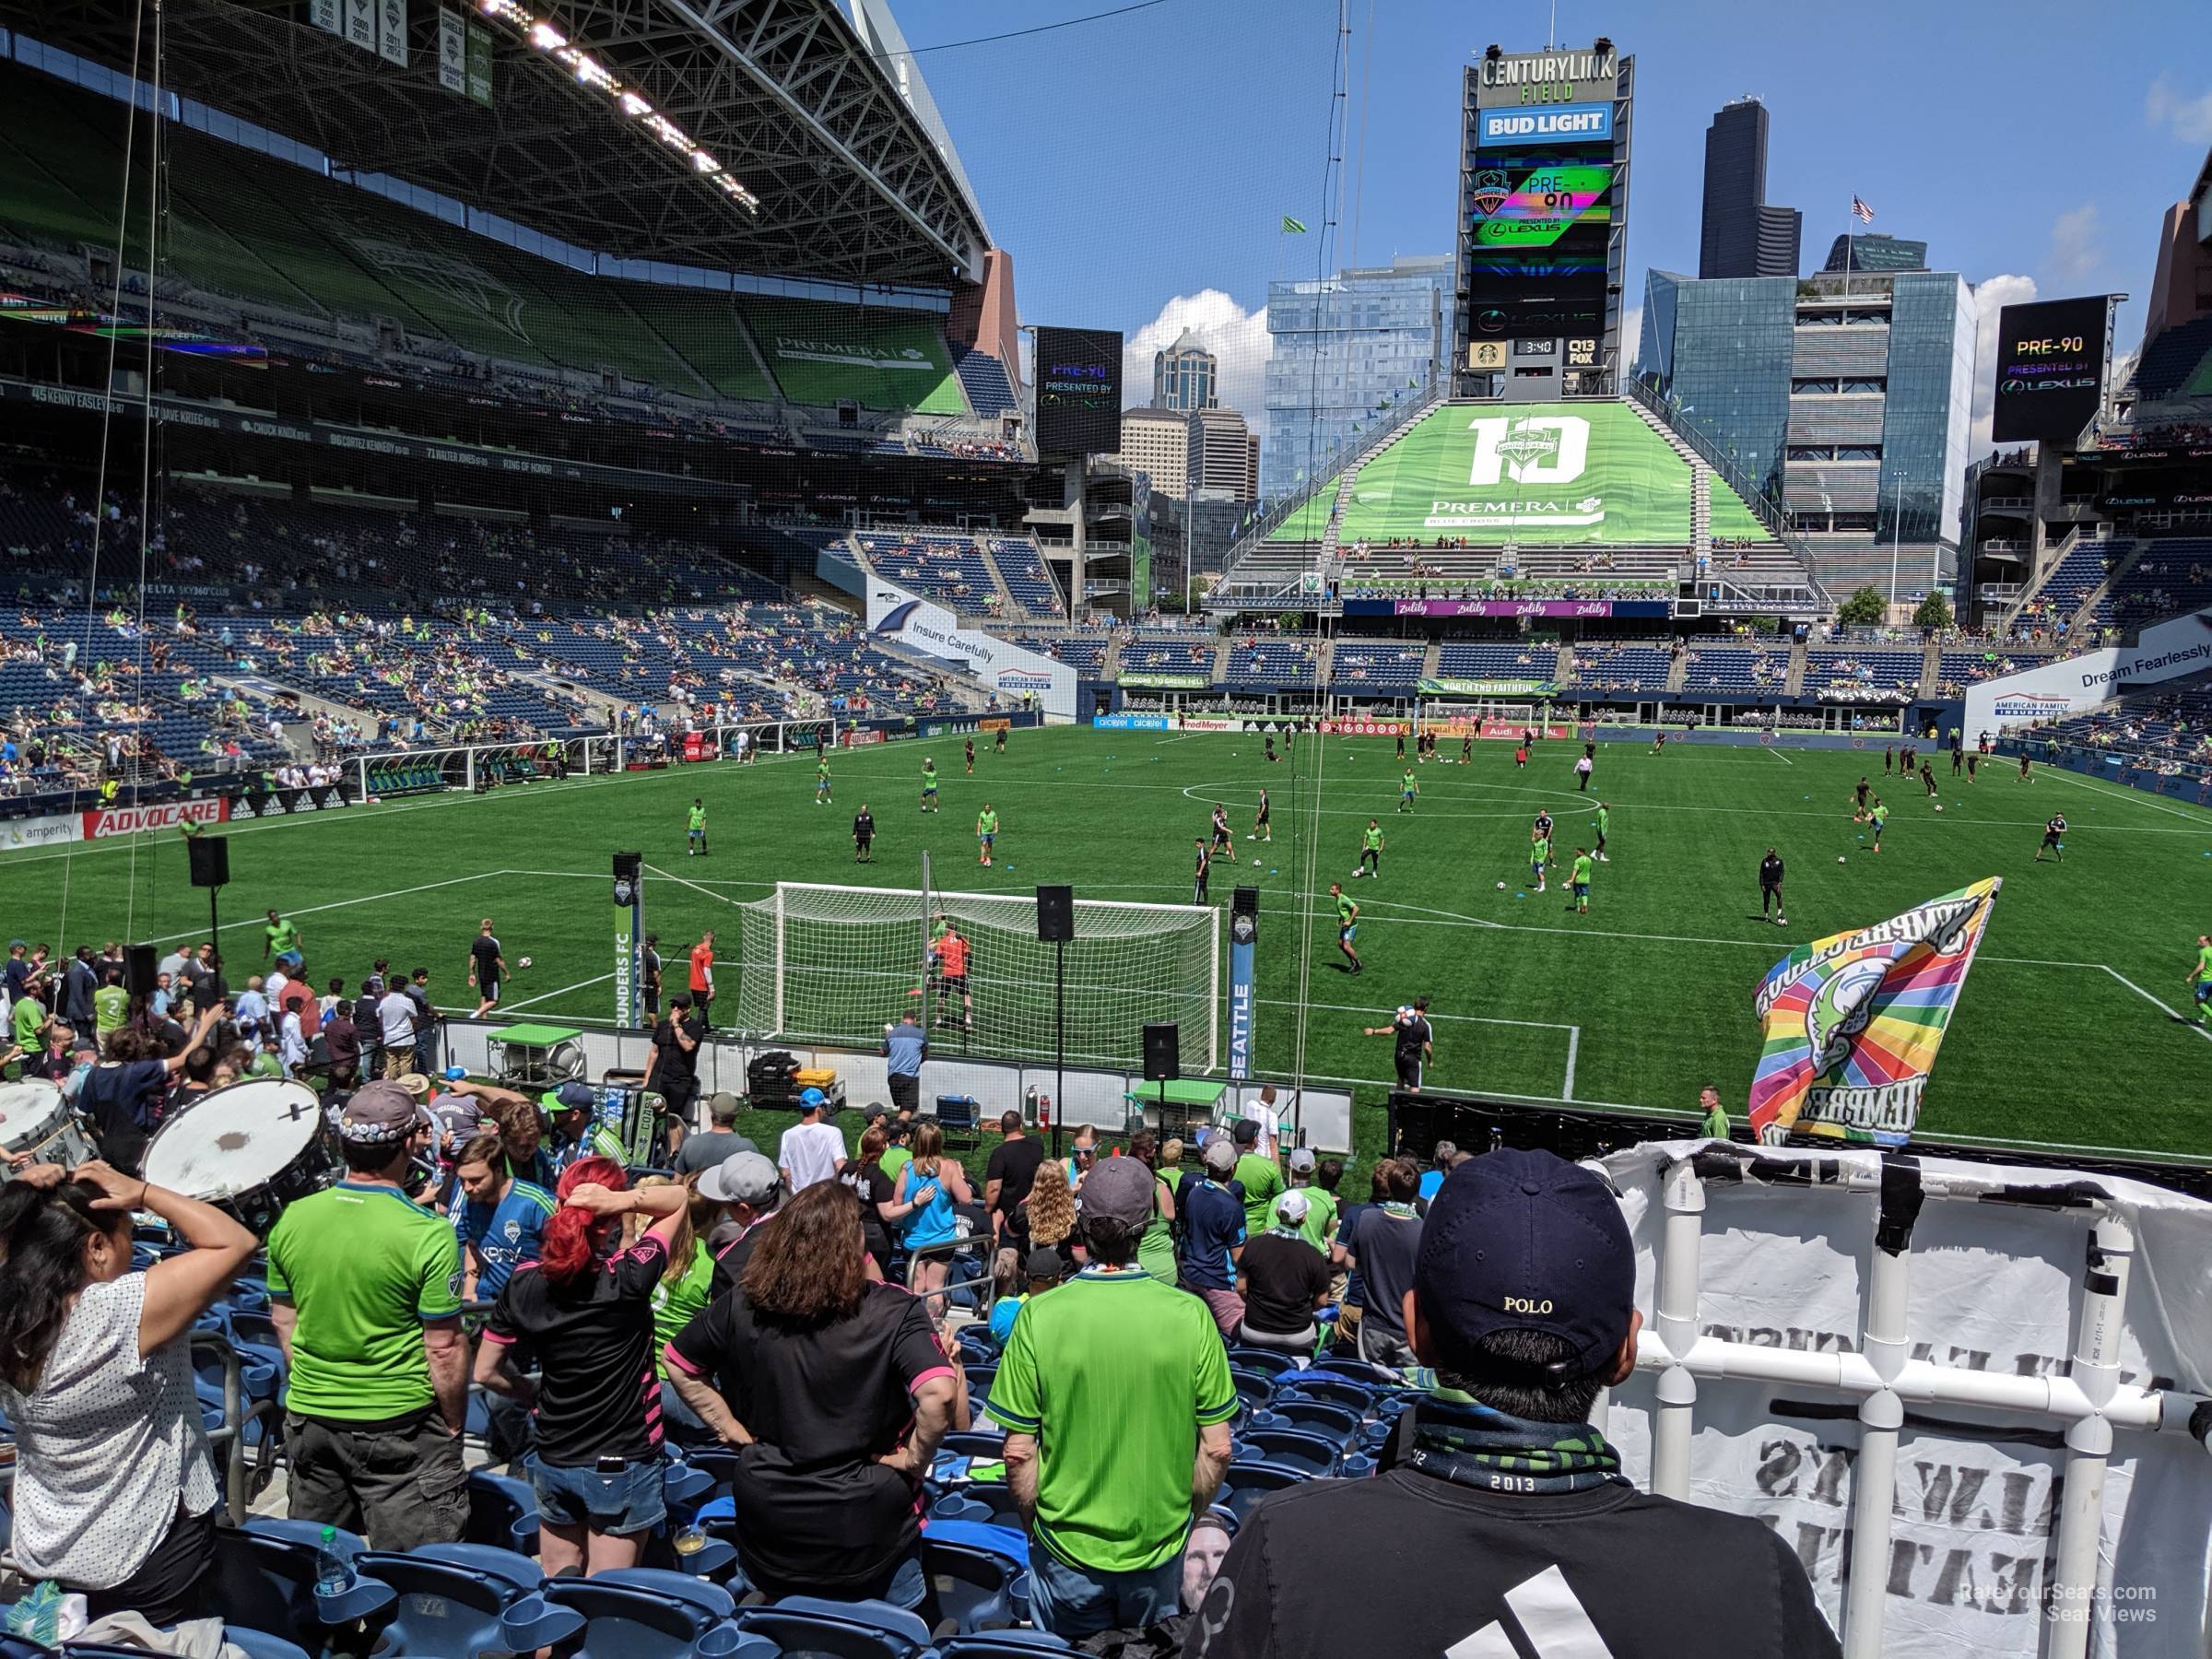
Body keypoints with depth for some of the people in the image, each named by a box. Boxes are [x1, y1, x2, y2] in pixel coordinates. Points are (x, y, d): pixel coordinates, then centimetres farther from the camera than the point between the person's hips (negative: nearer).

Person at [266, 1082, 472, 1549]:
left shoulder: (292, 1218, -4)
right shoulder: (429, 1235, -19)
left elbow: (283, 1321, 8)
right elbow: (444, 1348, -15)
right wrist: (454, 1423, 0)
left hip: (308, 1420, 5)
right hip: (399, 1426, -5)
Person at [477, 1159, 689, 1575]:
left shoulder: (525, 1283, -8)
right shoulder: (627, 1278, -22)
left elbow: (486, 1372, 2)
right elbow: (679, 1197, -11)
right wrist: (623, 1199, -27)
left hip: (553, 1462, 4)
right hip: (623, 1463, -4)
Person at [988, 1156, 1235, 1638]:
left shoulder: (1039, 1316, -17)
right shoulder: (1190, 1315, -15)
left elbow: (1019, 1452, -11)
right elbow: (1216, 1449, -8)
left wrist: (1034, 1526, 6)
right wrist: (1188, 1517, 9)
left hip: (1067, 1550, -1)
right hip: (1160, 1549, 1)